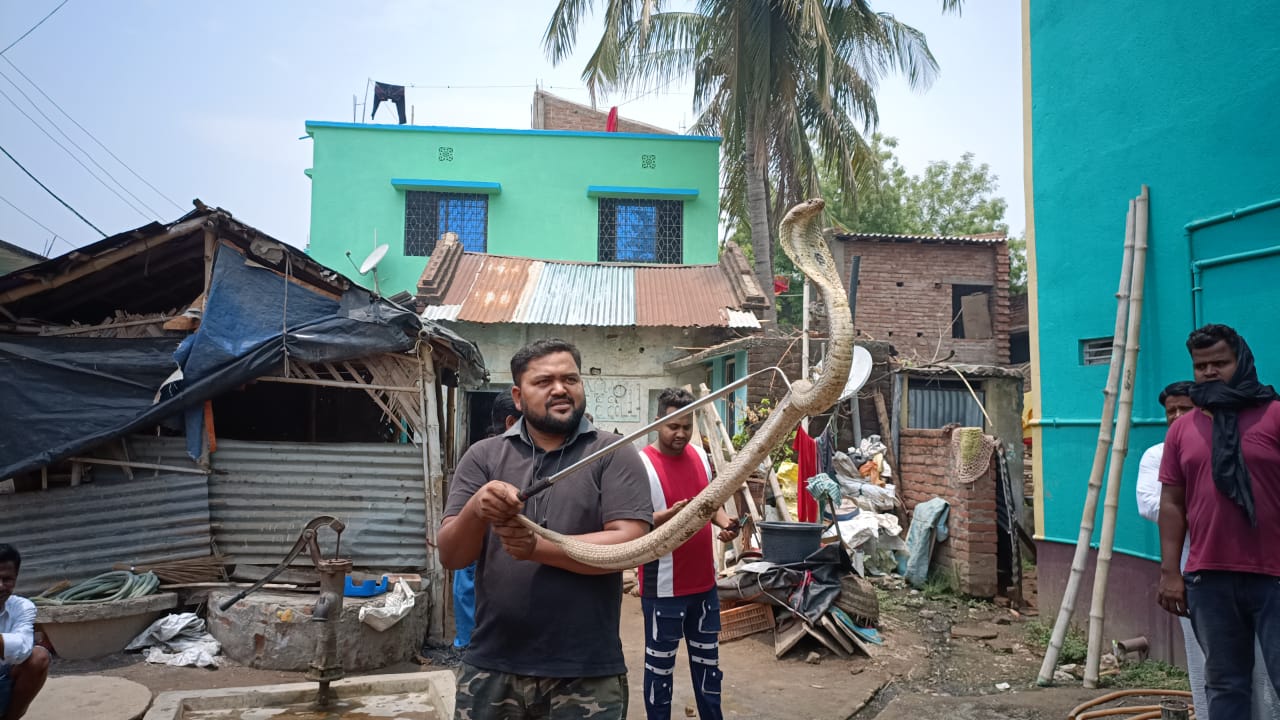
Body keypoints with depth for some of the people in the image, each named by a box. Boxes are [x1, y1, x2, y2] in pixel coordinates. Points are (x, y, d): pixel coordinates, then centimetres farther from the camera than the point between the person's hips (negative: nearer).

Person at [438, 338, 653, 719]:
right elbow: (450, 556, -1)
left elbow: (630, 544, -12)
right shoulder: (483, 456, 4)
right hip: (490, 669, 3)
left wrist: (538, 547, -20)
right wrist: (476, 509, -21)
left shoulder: (614, 455, -2)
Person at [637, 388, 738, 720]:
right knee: (660, 664, 8)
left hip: (704, 582, 7)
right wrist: (666, 517, -35)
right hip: (663, 588, -6)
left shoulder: (700, 456, 5)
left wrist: (725, 521, -3)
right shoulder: (641, 464, -16)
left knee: (708, 659, 20)